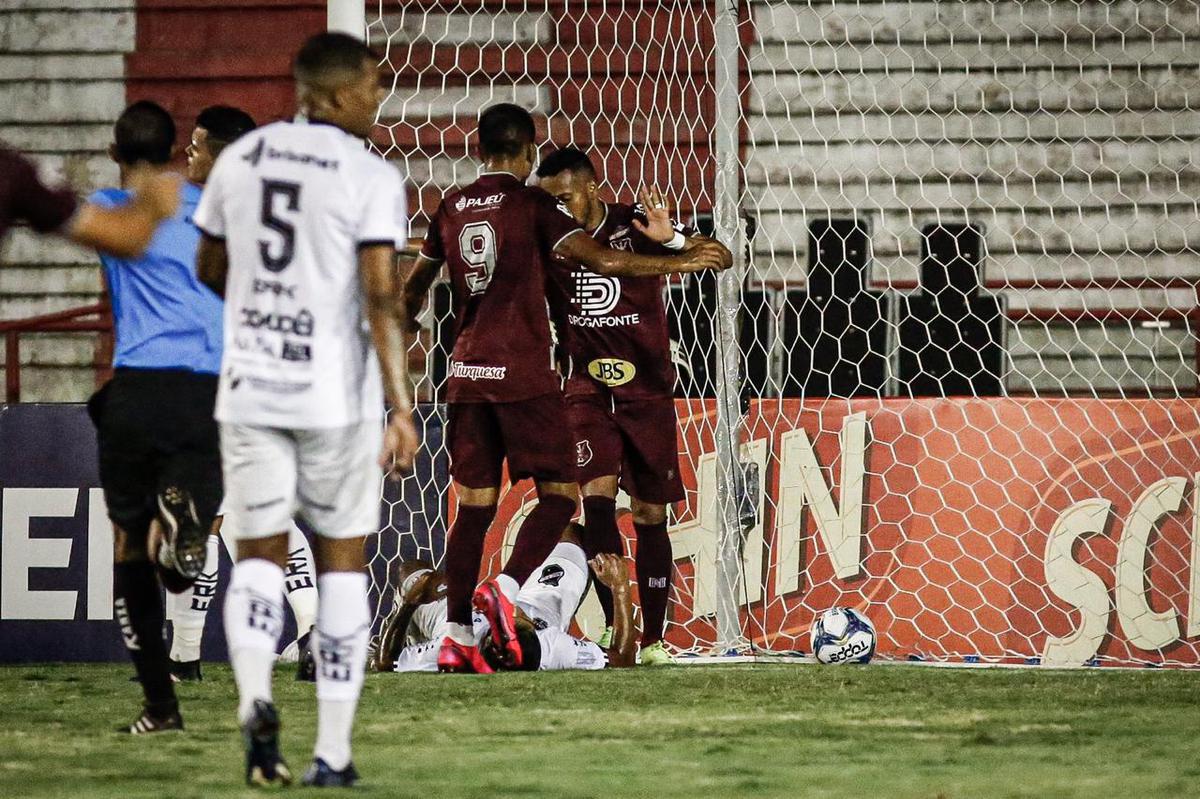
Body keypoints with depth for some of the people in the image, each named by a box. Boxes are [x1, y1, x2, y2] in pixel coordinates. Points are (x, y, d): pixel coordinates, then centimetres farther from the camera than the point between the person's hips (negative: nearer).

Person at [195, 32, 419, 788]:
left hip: (249, 388, 3)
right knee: (342, 561, 9)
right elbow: (381, 297, -16)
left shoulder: (239, 160, 5)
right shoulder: (370, 177, -9)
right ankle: (334, 752, 7)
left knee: (261, 553, 10)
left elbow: (210, 269, 18)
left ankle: (254, 693, -19)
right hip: (336, 393, -3)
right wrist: (401, 407, -16)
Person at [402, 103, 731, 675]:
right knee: (559, 494, 0)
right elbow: (599, 259, -16)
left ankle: (457, 635, 4)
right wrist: (678, 262, -9)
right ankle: (506, 588, -22)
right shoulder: (533, 204, -5)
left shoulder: (452, 209, 11)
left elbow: (414, 287, 24)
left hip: (467, 371, 6)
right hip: (523, 375, -6)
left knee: (474, 504, 9)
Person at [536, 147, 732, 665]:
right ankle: (615, 624, -22)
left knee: (650, 514, 4)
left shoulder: (633, 224, -9)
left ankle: (652, 638, 12)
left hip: (647, 392, -1)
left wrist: (671, 239, -34)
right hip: (588, 391, 1)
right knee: (596, 495, -19)